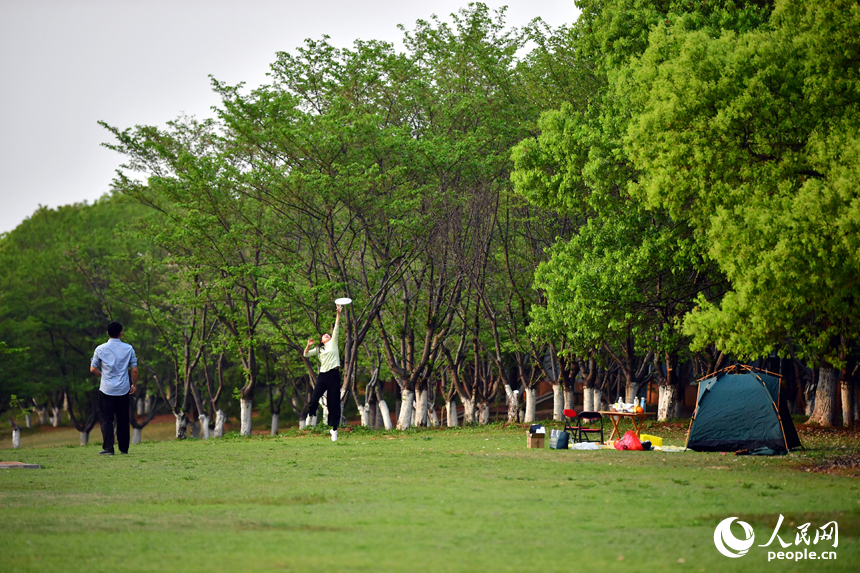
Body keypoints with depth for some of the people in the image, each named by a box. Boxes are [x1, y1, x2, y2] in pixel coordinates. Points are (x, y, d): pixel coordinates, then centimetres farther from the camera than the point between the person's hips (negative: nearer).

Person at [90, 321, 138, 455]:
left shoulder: (100, 349, -4)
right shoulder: (128, 349, -2)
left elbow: (93, 369, 0)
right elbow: (134, 369, -1)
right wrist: (134, 384, 14)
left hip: (106, 389, -1)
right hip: (123, 390, 1)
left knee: (107, 419, 3)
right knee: (123, 420, 11)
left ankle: (108, 448, -5)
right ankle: (124, 448, 17)